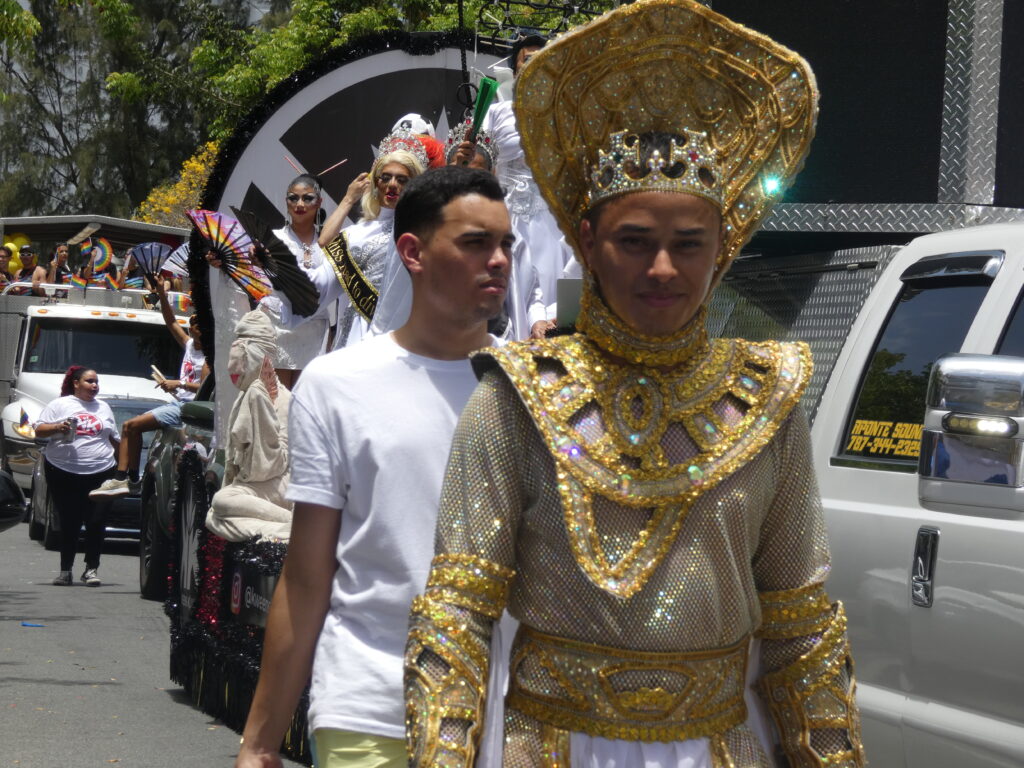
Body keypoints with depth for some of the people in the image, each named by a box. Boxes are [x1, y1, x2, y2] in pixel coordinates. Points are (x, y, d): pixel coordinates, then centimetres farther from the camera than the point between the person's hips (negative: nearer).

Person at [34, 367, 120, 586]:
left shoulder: (103, 408, 18)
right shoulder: (59, 405, 6)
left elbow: (114, 438, 24)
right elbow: (39, 430, 2)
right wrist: (58, 428, -15)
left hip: (100, 472, 2)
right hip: (64, 473, -2)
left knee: (96, 523, -5)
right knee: (69, 523, 0)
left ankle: (91, 569, 3)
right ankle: (65, 570, 7)